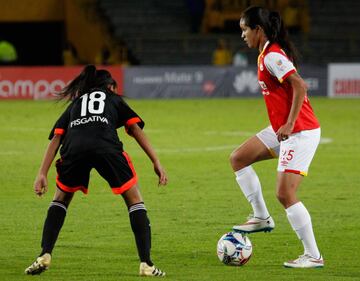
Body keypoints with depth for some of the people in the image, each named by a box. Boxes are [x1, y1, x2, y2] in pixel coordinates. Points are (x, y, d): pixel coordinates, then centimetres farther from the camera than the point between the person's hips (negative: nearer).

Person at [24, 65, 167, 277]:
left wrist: (42, 174, 16)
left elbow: (56, 137, 23)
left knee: (61, 199, 27)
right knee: (134, 199, 12)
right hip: (107, 146, -2)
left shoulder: (75, 103, 36)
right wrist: (156, 162, 15)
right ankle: (146, 265, 2)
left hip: (74, 148, 2)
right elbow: (136, 128, 20)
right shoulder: (115, 100, 33)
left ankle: (45, 256, 13)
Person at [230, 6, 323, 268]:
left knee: (285, 194, -11)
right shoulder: (267, 54, 12)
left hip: (300, 132, -10)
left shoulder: (272, 56, -18)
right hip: (281, 129, 10)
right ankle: (261, 217, 17)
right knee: (238, 158, 13)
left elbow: (299, 85, -28)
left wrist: (290, 124, -27)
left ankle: (314, 256, -4)